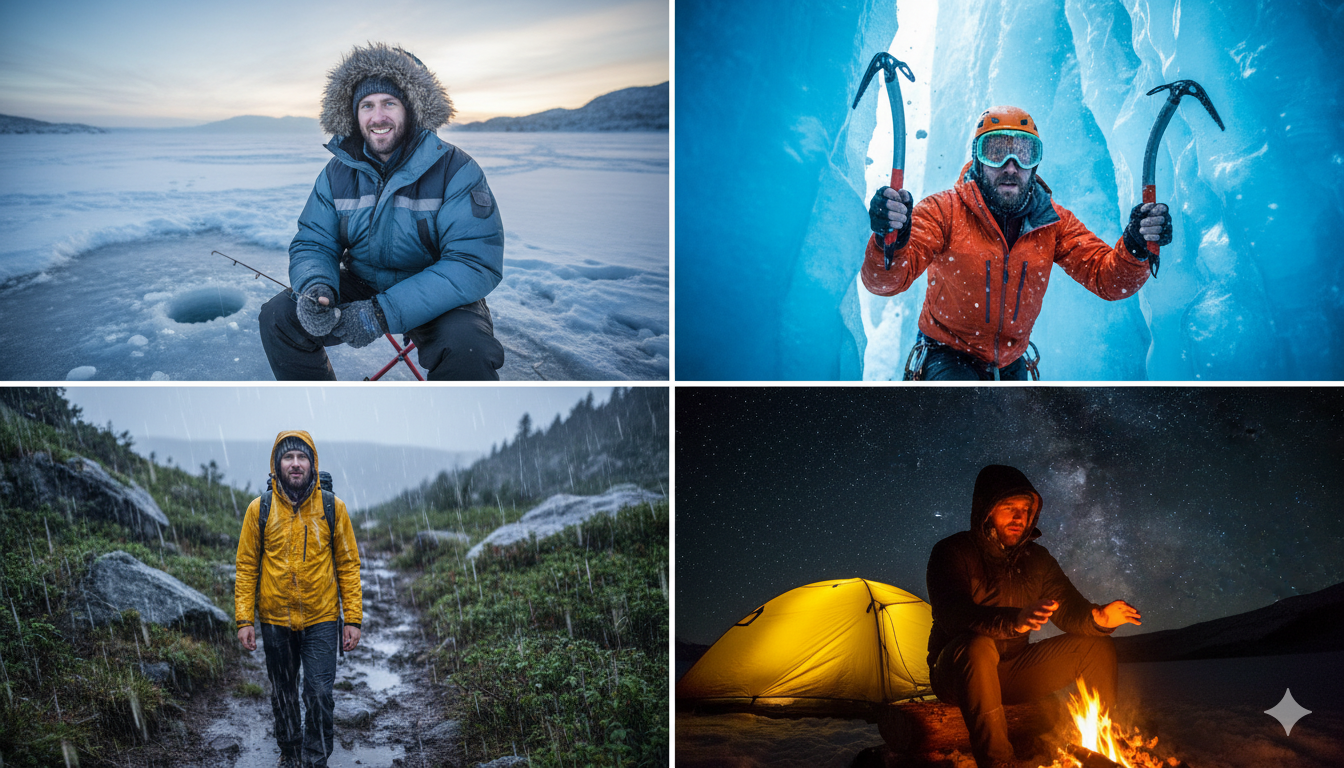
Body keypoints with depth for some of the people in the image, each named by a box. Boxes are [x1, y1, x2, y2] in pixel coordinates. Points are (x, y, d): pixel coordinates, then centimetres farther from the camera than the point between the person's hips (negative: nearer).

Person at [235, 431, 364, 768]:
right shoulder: (259, 509, -3)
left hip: (321, 620, -1)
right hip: (275, 620, 1)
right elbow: (246, 567, 2)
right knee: (283, 696, 15)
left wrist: (353, 619, -5)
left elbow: (348, 565, 0)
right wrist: (244, 619, -4)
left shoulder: (332, 507, -4)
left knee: (319, 695, -6)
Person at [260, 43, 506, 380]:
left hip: (437, 297, -4)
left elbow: (475, 263, -25)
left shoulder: (455, 169, -17)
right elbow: (314, 243, 1)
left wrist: (384, 313, -34)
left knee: (467, 350, -37)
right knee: (278, 316, -15)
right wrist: (316, 287, -28)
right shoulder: (338, 172, -1)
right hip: (361, 286, 5)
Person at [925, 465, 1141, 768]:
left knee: (1096, 646, -6)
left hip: (1011, 674, 6)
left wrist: (1098, 618, -24)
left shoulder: (1036, 558, 5)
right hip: (957, 673, -6)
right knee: (979, 646, -40)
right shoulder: (952, 553, -15)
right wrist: (1014, 621, -49)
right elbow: (955, 616, -31)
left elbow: (1069, 611, 1)